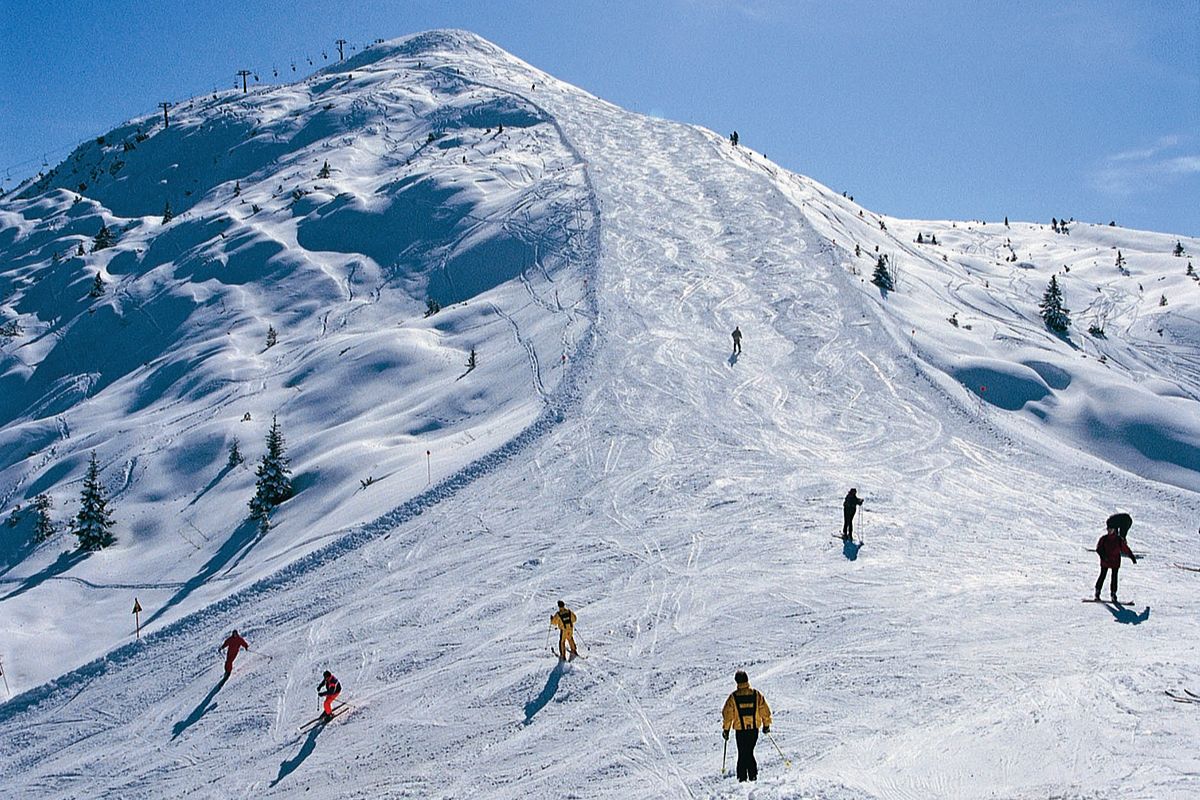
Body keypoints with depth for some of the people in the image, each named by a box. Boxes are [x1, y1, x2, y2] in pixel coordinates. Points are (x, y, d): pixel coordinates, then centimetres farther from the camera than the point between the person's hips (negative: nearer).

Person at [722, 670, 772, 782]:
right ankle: (752, 775, 6)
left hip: (740, 730, -2)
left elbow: (727, 714, -3)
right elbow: (765, 710, 3)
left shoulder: (733, 696, -6)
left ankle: (742, 776, 5)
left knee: (742, 754, 9)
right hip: (754, 728, 2)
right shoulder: (756, 694, -2)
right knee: (749, 752, 14)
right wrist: (766, 725, 14)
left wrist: (726, 729, 6)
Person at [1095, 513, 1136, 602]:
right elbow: (1098, 548, -4)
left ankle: (1113, 593, 6)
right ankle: (1097, 592, 7)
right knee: (1102, 576, 0)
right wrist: (1103, 555, -20)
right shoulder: (1104, 539, -1)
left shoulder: (1119, 540, 0)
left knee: (1114, 577, 0)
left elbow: (1126, 549, 6)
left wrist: (1132, 557, 6)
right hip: (1105, 561, -1)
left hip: (1115, 562, 1)